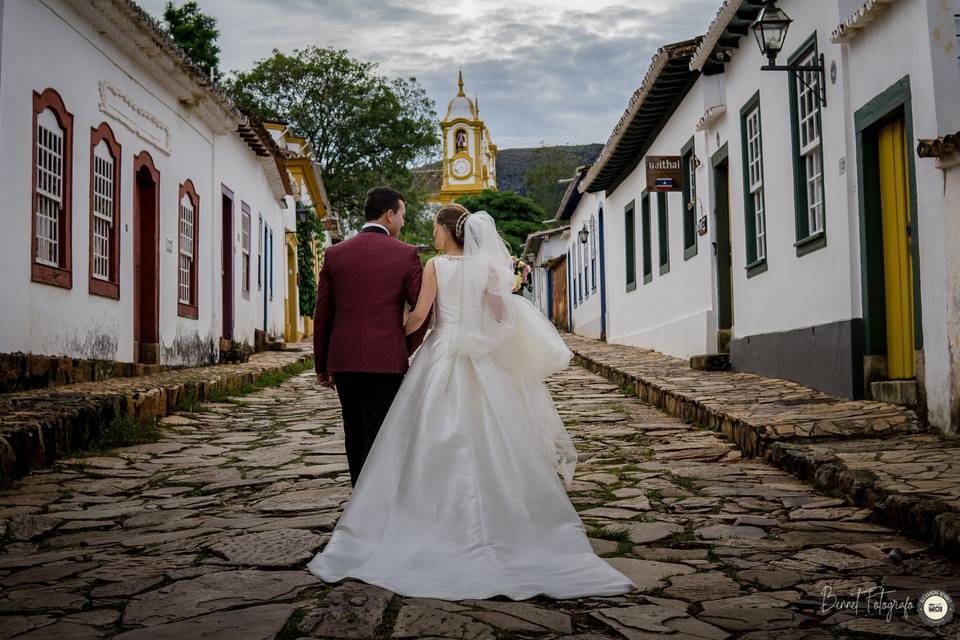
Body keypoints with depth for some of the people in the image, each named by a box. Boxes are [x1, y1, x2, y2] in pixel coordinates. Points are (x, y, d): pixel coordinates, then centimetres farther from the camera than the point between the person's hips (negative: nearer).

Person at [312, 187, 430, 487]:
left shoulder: (335, 253, 5)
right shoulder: (406, 254, -4)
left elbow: (322, 315, 7)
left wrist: (322, 365, 15)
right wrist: (407, 349, 12)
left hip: (343, 360, 3)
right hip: (387, 360, -3)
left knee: (354, 433, 15)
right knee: (378, 435, 3)